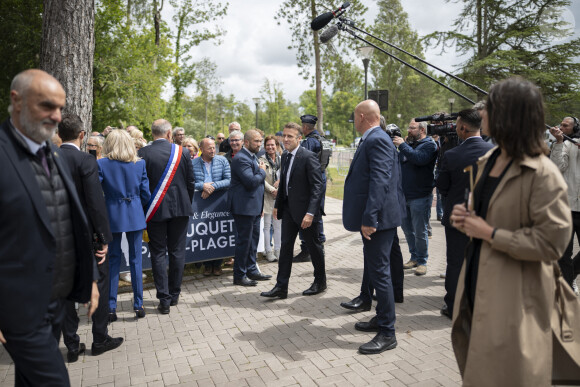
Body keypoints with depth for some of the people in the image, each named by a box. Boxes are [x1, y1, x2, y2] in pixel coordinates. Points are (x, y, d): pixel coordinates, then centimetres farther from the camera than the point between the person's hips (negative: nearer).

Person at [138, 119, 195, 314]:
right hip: (180, 208, 1)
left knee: (158, 253, 7)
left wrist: (144, 209, 7)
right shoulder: (182, 152, -3)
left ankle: (164, 299, 8)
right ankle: (174, 294, 24)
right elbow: (191, 183, 1)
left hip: (155, 210, -1)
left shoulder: (142, 153, -7)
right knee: (177, 252, 12)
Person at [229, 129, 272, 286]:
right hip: (244, 207, -10)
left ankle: (251, 270, 28)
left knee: (253, 239, 16)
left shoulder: (252, 156, 16)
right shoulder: (241, 158, -17)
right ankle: (239, 276, 9)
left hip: (254, 206, 10)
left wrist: (260, 201, 20)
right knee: (244, 241, -3)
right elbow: (251, 181, -27)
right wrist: (262, 171, -10)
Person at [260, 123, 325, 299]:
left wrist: (310, 213, -25)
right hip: (289, 207, 7)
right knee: (285, 245, 6)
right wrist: (277, 205, 18)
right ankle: (281, 287, 13)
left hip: (305, 209, -7)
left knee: (313, 245, 9)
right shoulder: (285, 156, 9)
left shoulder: (308, 157, -16)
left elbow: (317, 186, -20)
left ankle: (320, 282, 29)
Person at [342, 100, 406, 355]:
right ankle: (381, 319, 36)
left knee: (380, 273, -3)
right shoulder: (372, 139, 15)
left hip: (378, 218, -11)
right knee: (375, 271, 20)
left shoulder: (377, 140, -16)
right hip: (373, 218, 11)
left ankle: (387, 334, 10)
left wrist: (369, 219, -28)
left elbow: (379, 180, -25)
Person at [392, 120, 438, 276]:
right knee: (407, 229, 14)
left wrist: (402, 145, -20)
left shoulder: (429, 144, -6)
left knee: (420, 231, 0)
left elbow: (419, 159, -26)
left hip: (420, 197, -7)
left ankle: (422, 261, 15)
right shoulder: (409, 144, 16)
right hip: (404, 195, 7)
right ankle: (414, 257, 29)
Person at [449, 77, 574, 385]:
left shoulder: (542, 174, -18)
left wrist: (490, 233, -19)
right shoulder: (488, 162, 7)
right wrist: (467, 218, -1)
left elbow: (552, 241, -20)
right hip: (477, 286, 8)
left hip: (513, 299, -7)